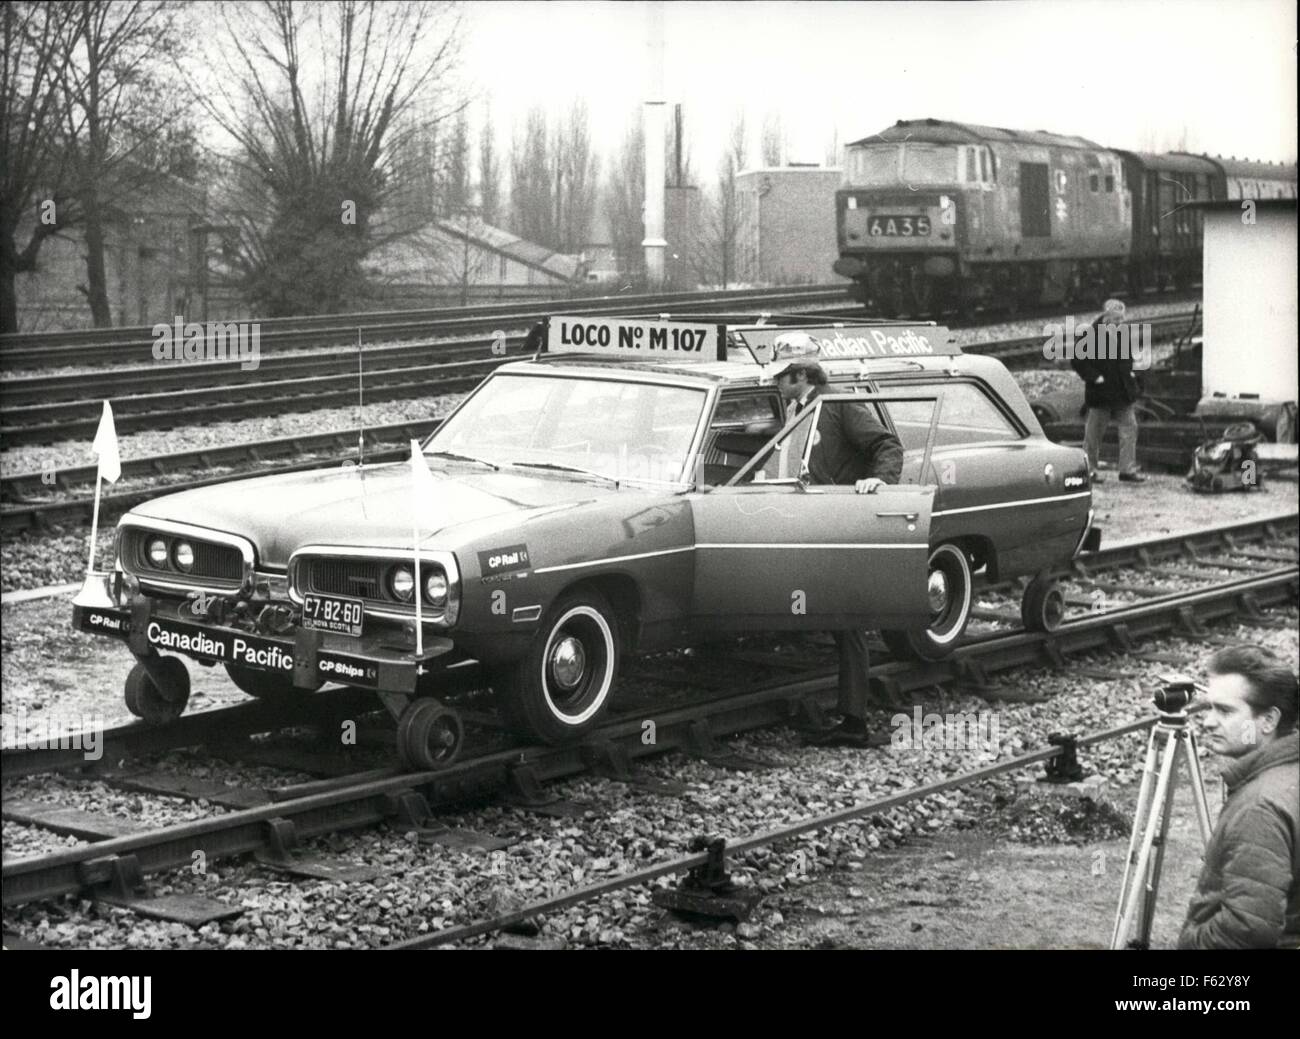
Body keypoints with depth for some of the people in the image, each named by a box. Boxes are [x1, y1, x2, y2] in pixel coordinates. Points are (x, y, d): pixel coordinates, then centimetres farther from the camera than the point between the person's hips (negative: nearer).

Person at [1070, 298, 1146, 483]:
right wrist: (1094, 377, -17)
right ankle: (1089, 470, 15)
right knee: (1094, 432, 4)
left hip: (1123, 392, 6)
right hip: (1101, 394, -6)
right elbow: (1077, 360, -13)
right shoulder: (1092, 335, -13)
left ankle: (1128, 470, 5)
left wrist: (1129, 372, 11)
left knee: (1130, 428, 1)